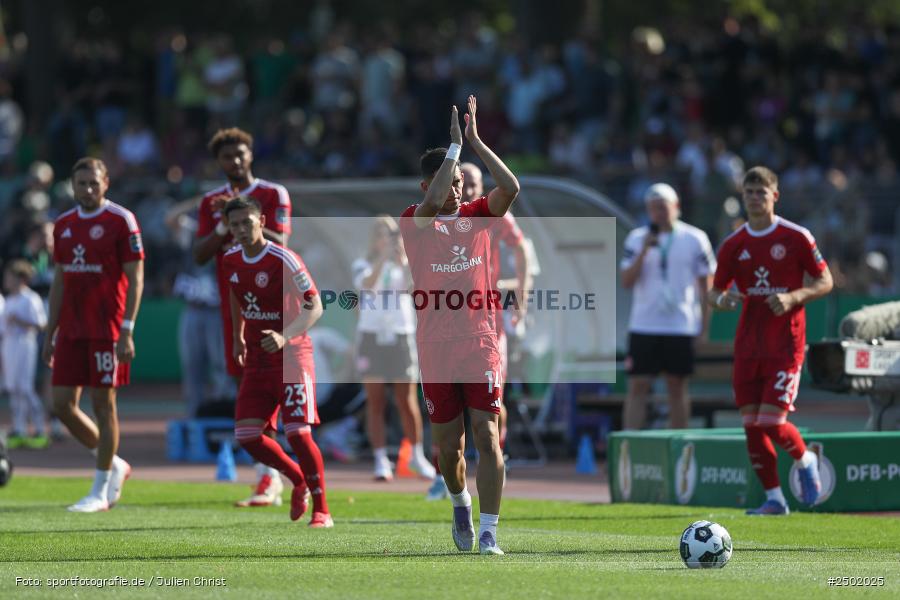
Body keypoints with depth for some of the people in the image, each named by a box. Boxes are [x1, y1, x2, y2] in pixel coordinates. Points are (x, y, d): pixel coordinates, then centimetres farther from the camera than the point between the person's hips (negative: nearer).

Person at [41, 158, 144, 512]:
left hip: (106, 331, -6)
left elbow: (135, 279, -8)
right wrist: (50, 333, 15)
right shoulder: (64, 225, 13)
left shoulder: (121, 221, -6)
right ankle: (114, 465, 20)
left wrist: (127, 332, -14)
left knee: (103, 404, -3)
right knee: (62, 405, 2)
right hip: (71, 330, 6)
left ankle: (100, 491, 5)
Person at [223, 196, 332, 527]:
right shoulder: (231, 260, 4)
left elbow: (315, 306, -20)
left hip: (291, 355, -6)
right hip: (257, 361, 6)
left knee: (298, 432, -15)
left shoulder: (284, 260, -17)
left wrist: (285, 337, -34)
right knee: (246, 435, -3)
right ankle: (299, 480, 22)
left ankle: (322, 510, -2)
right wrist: (237, 337, 30)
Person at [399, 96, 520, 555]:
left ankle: (488, 533, -12)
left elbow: (510, 188, -11)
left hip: (480, 341, 0)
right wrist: (455, 145, -19)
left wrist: (475, 141, -13)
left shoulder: (478, 215, 7)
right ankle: (460, 504, 38)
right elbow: (433, 202, -22)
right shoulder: (415, 221, 0)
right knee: (448, 445, 7)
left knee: (487, 435, -12)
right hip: (435, 345, 0)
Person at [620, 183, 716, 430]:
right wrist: (644, 251, -13)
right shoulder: (636, 238, 6)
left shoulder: (694, 239, 3)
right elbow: (626, 281, -2)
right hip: (643, 325, 1)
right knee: (637, 386, -4)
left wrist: (704, 324, 1)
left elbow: (705, 284, 6)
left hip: (681, 326, -1)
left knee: (677, 387, 4)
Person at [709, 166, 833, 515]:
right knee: (751, 425, -1)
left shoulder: (796, 238, -3)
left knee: (772, 422, -13)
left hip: (785, 345, -4)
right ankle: (774, 498, 9)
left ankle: (805, 460, 19)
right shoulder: (733, 245, 7)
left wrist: (793, 297, -16)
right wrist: (721, 300, -10)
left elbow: (825, 282, 1)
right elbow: (715, 291, 14)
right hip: (747, 346, 4)